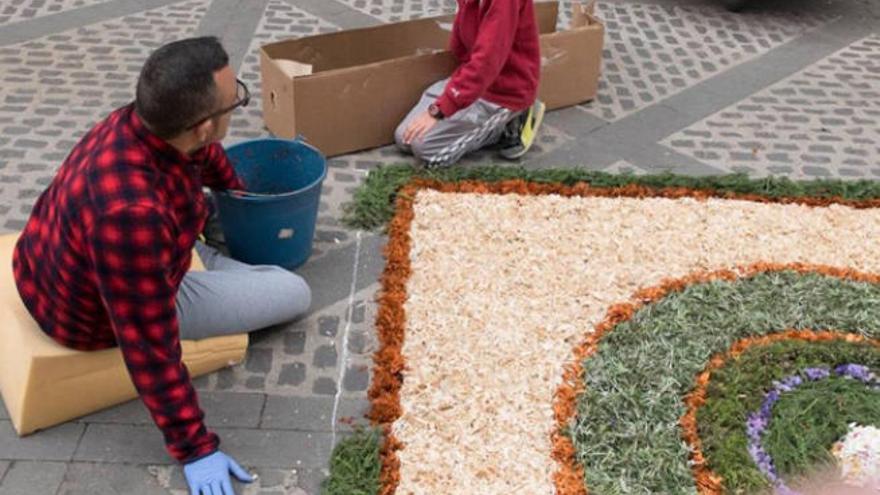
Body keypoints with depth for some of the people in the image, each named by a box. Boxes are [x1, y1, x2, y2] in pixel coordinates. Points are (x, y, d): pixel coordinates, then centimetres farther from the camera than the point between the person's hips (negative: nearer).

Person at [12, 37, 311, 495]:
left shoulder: (142, 121, -18)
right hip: (94, 317, -7)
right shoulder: (132, 212, -43)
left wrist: (236, 189, 30)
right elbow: (149, 346, -34)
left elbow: (203, 153, 7)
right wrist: (196, 448, -23)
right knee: (295, 293, 0)